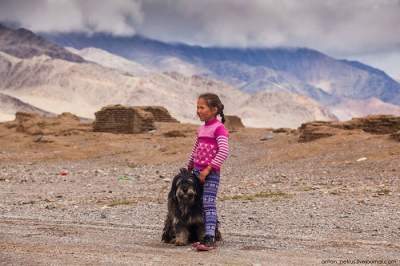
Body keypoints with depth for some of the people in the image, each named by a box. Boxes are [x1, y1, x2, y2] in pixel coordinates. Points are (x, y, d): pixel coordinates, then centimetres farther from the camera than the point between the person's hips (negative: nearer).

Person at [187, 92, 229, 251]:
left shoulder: (219, 128, -11)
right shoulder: (201, 129, 14)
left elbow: (224, 151, -22)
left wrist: (208, 169, -22)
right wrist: (189, 168, 22)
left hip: (211, 173, -8)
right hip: (197, 171, 8)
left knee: (209, 204, -12)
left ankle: (209, 239, -14)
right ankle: (202, 236, 11)